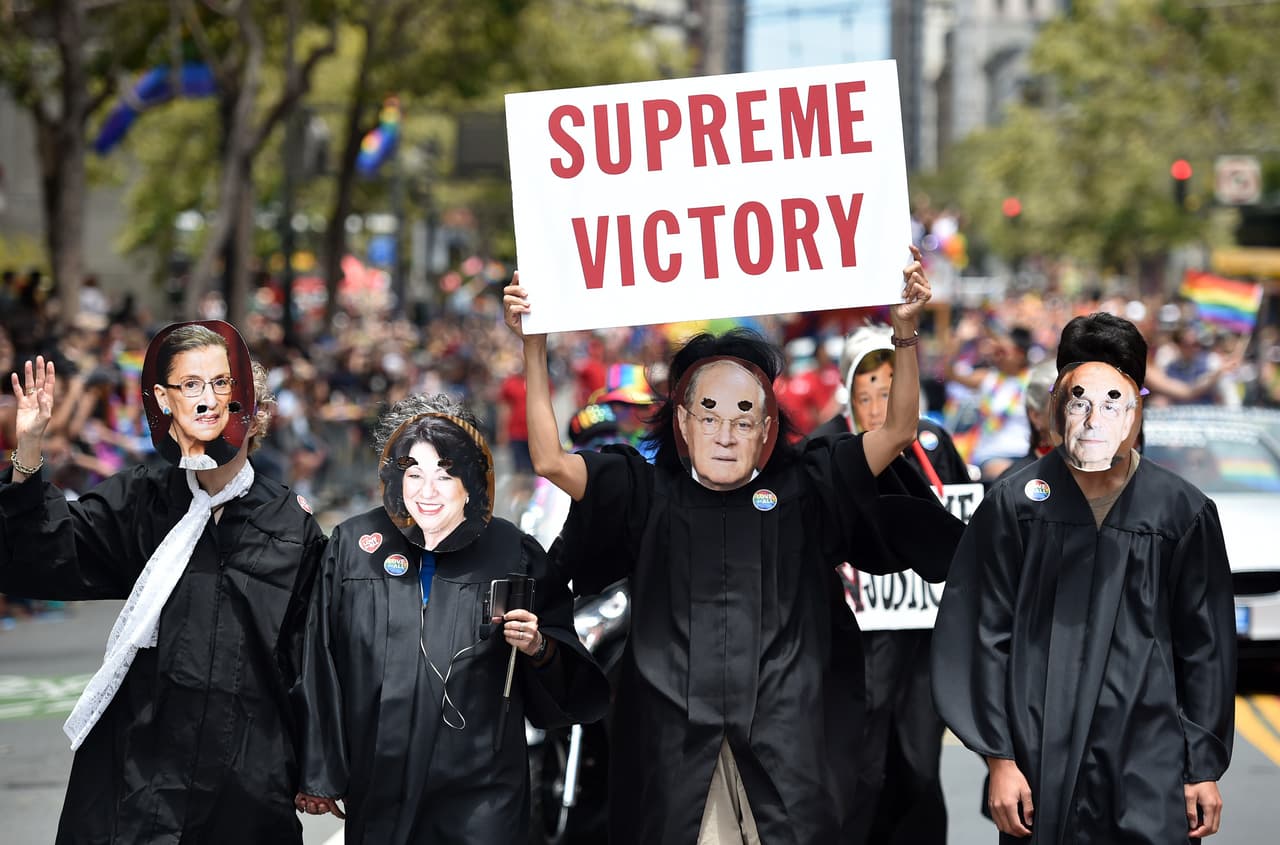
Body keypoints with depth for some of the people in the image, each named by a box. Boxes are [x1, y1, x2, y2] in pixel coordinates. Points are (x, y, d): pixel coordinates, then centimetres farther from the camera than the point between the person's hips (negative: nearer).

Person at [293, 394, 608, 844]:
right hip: (377, 789, 1)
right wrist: (318, 777, 5)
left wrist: (538, 649, -17)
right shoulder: (353, 545, 2)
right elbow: (322, 669, 5)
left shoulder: (514, 553, 0)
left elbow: (570, 683, 5)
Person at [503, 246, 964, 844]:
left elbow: (897, 432, 5)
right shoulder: (647, 494, 9)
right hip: (673, 747, 0)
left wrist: (904, 329, -6)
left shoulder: (804, 490, 9)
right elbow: (550, 460, 2)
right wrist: (534, 346, -5)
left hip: (786, 747, 0)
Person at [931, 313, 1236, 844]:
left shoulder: (1184, 512, 3)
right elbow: (986, 638, 3)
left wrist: (1205, 767, 6)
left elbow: (1205, 649, 7)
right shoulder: (1013, 504, 1)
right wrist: (999, 758, -1)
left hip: (1151, 763, 0)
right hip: (1041, 759, 0)